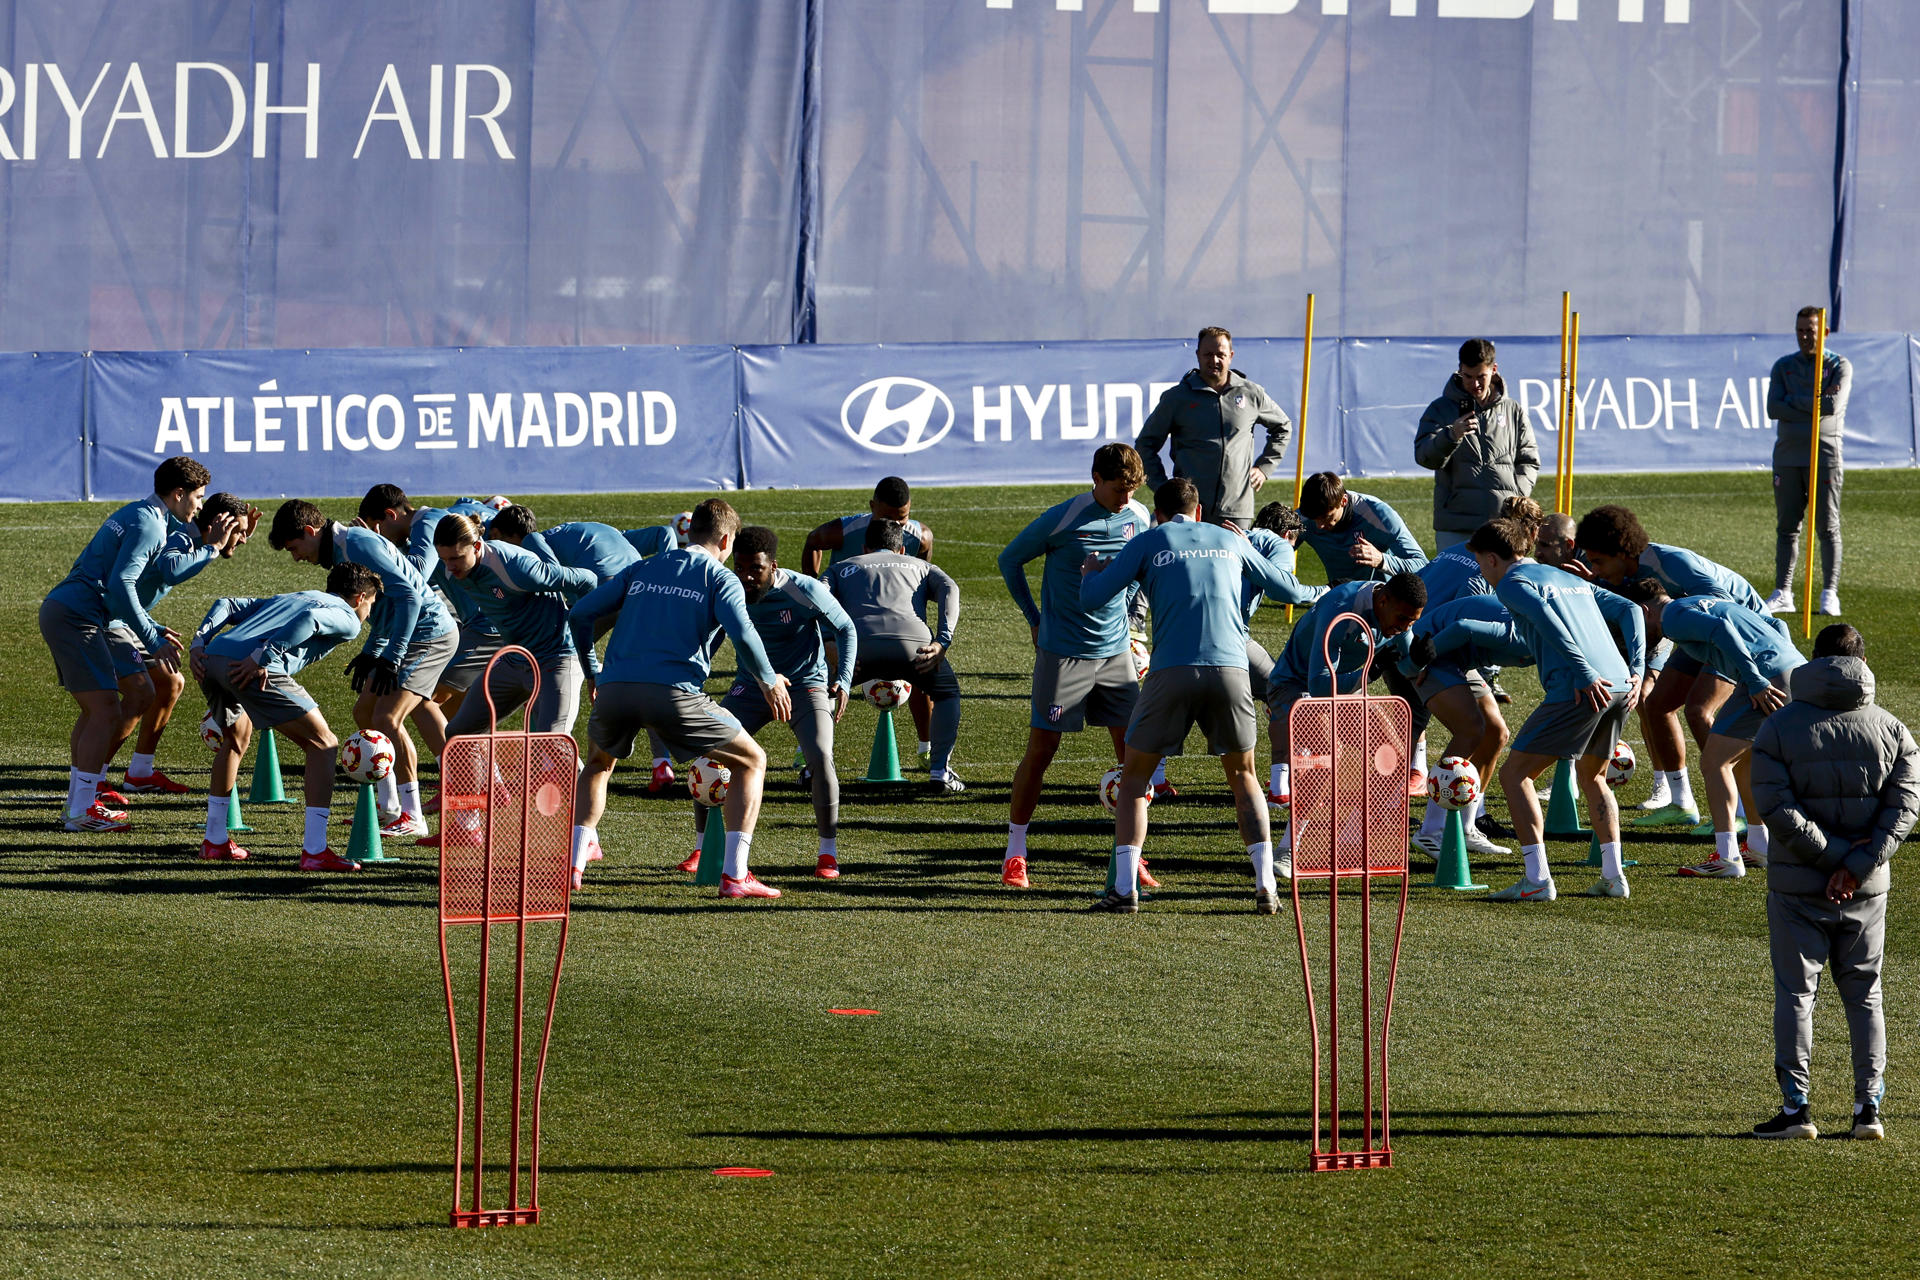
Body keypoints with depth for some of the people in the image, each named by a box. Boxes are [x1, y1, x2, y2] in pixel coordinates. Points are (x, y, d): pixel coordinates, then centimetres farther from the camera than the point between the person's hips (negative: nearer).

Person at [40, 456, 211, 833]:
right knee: (105, 710, -11)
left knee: (95, 712, 17)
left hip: (60, 609, 10)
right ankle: (82, 812, -11)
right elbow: (120, 585, -23)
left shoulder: (136, 515, 20)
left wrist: (153, 629, 25)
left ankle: (79, 801, 21)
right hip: (75, 617, -10)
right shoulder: (149, 525, -12)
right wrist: (153, 642, -20)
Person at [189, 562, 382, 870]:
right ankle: (314, 851, -5)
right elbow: (310, 620, -7)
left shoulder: (287, 599, 39)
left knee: (237, 735, 34)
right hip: (254, 668, -7)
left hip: (211, 659, 7)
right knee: (323, 744, 4)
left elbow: (229, 606, 27)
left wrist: (199, 642, 14)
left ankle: (214, 841, 36)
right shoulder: (347, 619, 17)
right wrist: (262, 658, -15)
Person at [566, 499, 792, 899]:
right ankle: (734, 876, 1)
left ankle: (574, 862, 22)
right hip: (674, 693, -4)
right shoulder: (721, 578, 9)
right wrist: (769, 682, 7)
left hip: (615, 688, 4)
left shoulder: (641, 570, 22)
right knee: (751, 761, 13)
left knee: (598, 763, 35)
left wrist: (592, 670, 31)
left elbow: (580, 614, 18)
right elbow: (742, 634, -8)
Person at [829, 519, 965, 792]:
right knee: (947, 691, 29)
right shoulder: (921, 566, 35)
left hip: (860, 645, 0)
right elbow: (949, 589, 13)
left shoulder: (842, 568, 34)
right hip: (912, 643, 0)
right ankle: (940, 769, 20)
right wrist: (942, 642, 2)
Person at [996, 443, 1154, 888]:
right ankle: (1014, 854, 9)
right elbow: (1010, 560, 0)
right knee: (1041, 747, -2)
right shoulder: (1062, 520, -13)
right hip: (1063, 652, -4)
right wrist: (1034, 620, 2)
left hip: (1115, 651, 5)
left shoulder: (1139, 519, 2)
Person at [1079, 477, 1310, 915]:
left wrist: (1091, 571, 31)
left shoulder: (1148, 542, 11)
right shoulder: (1230, 540, 20)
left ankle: (1124, 887, 0)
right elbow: (1283, 584, 34)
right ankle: (1266, 886, 3)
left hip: (1172, 672, -2)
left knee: (1134, 777, 12)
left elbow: (1092, 597, 8)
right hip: (1231, 668, 2)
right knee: (1243, 776, 18)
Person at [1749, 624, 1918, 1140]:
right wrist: (1856, 866, -14)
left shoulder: (1779, 728, -5)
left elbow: (1776, 809, -14)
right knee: (1864, 992, 12)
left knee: (1795, 992, 5)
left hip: (1797, 886, -2)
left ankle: (1796, 1106, 0)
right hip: (1866, 889, 2)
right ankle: (1868, 1104, 9)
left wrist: (1836, 856, -12)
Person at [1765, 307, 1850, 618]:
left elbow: (1834, 405, -12)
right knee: (1786, 527, 3)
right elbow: (1773, 409, -1)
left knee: (1827, 527, -5)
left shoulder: (1840, 366, 4)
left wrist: (1795, 401, -5)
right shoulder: (1783, 367, 13)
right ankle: (1782, 593, 5)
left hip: (1825, 455, -3)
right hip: (1788, 455, 3)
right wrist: (1815, 405, -8)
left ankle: (1829, 593, -3)